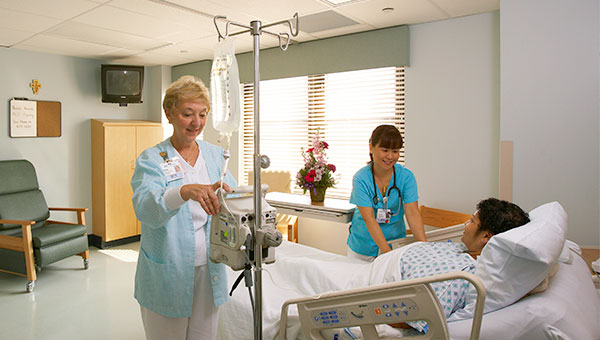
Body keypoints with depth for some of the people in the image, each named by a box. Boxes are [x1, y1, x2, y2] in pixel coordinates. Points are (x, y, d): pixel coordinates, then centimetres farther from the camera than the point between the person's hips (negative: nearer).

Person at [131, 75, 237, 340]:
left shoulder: (215, 155, 5)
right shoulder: (151, 159, -8)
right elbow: (144, 208, -26)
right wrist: (185, 192, -46)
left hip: (208, 272, 4)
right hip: (166, 277, -3)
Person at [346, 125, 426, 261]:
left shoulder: (406, 176, -11)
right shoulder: (361, 178, -17)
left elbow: (412, 213, -18)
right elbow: (368, 218, -23)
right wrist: (387, 252, -32)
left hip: (395, 241, 1)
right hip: (364, 244, -1)